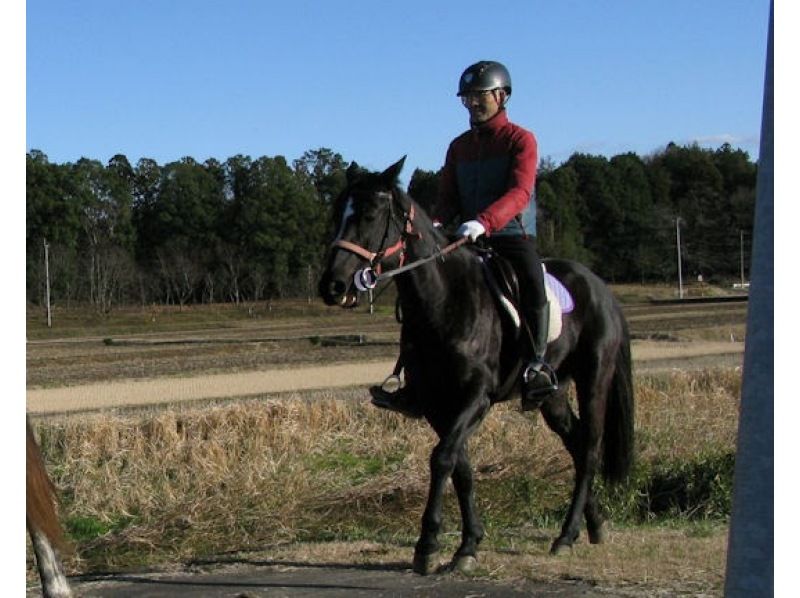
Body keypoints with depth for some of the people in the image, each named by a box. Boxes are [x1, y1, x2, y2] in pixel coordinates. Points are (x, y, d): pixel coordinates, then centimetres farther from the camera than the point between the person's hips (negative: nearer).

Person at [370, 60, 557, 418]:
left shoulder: (520, 140, -2)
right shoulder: (459, 147, 17)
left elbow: (519, 193, -17)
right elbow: (448, 198, 14)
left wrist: (484, 221, -35)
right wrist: (434, 223, -11)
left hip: (514, 238, -6)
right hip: (467, 242, 6)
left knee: (533, 287, -37)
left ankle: (536, 368, -34)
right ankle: (414, 387, -9)